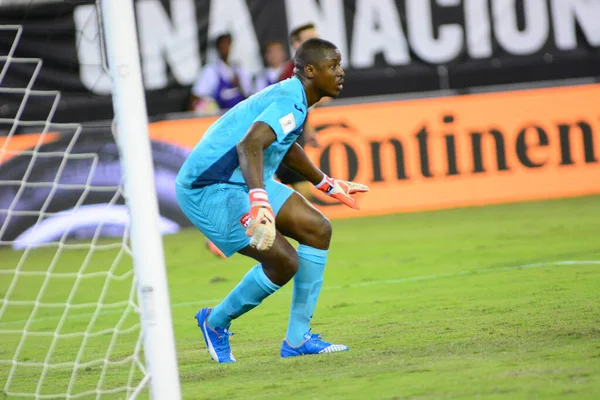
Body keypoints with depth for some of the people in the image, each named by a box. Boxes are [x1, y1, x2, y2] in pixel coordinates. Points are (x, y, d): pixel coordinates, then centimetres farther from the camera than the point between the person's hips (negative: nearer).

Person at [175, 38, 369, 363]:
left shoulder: (292, 98, 11)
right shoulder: (290, 103, -21)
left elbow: (283, 146, 33)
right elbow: (249, 146, -39)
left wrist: (327, 184, 42)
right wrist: (259, 202, -53)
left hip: (244, 182, 11)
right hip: (209, 190, -11)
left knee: (318, 229, 4)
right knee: (284, 262, -15)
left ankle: (297, 339, 7)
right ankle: (216, 323, 10)